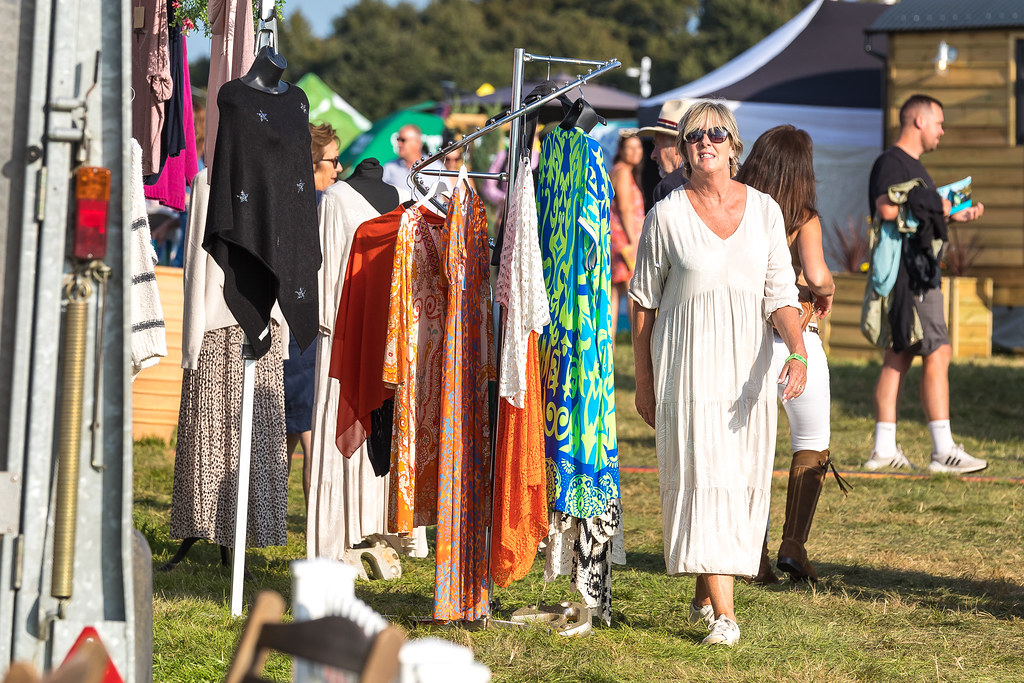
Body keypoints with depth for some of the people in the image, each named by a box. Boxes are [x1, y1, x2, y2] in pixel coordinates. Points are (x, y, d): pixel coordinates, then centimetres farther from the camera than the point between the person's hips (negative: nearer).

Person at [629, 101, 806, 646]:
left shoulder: (764, 211, 4)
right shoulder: (666, 216, -2)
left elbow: (780, 294, 1)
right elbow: (643, 302, 3)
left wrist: (798, 351, -16)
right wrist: (643, 382, 3)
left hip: (748, 365, 3)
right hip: (688, 368, -3)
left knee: (741, 482, 7)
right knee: (703, 479, -11)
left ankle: (704, 595, 25)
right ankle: (723, 614, -13)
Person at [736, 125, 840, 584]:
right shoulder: (803, 219, -10)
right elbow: (816, 275, -23)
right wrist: (827, 292, -2)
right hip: (794, 340, -3)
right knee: (812, 446, 12)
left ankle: (754, 551, 8)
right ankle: (793, 543, 1)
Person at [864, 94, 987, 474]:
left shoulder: (913, 165, 21)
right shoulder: (891, 162, -12)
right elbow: (888, 209, -28)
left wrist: (957, 215, 17)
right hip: (906, 274, -11)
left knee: (898, 357, 9)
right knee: (937, 354, -11)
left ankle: (884, 449, 10)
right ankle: (943, 450, -11)